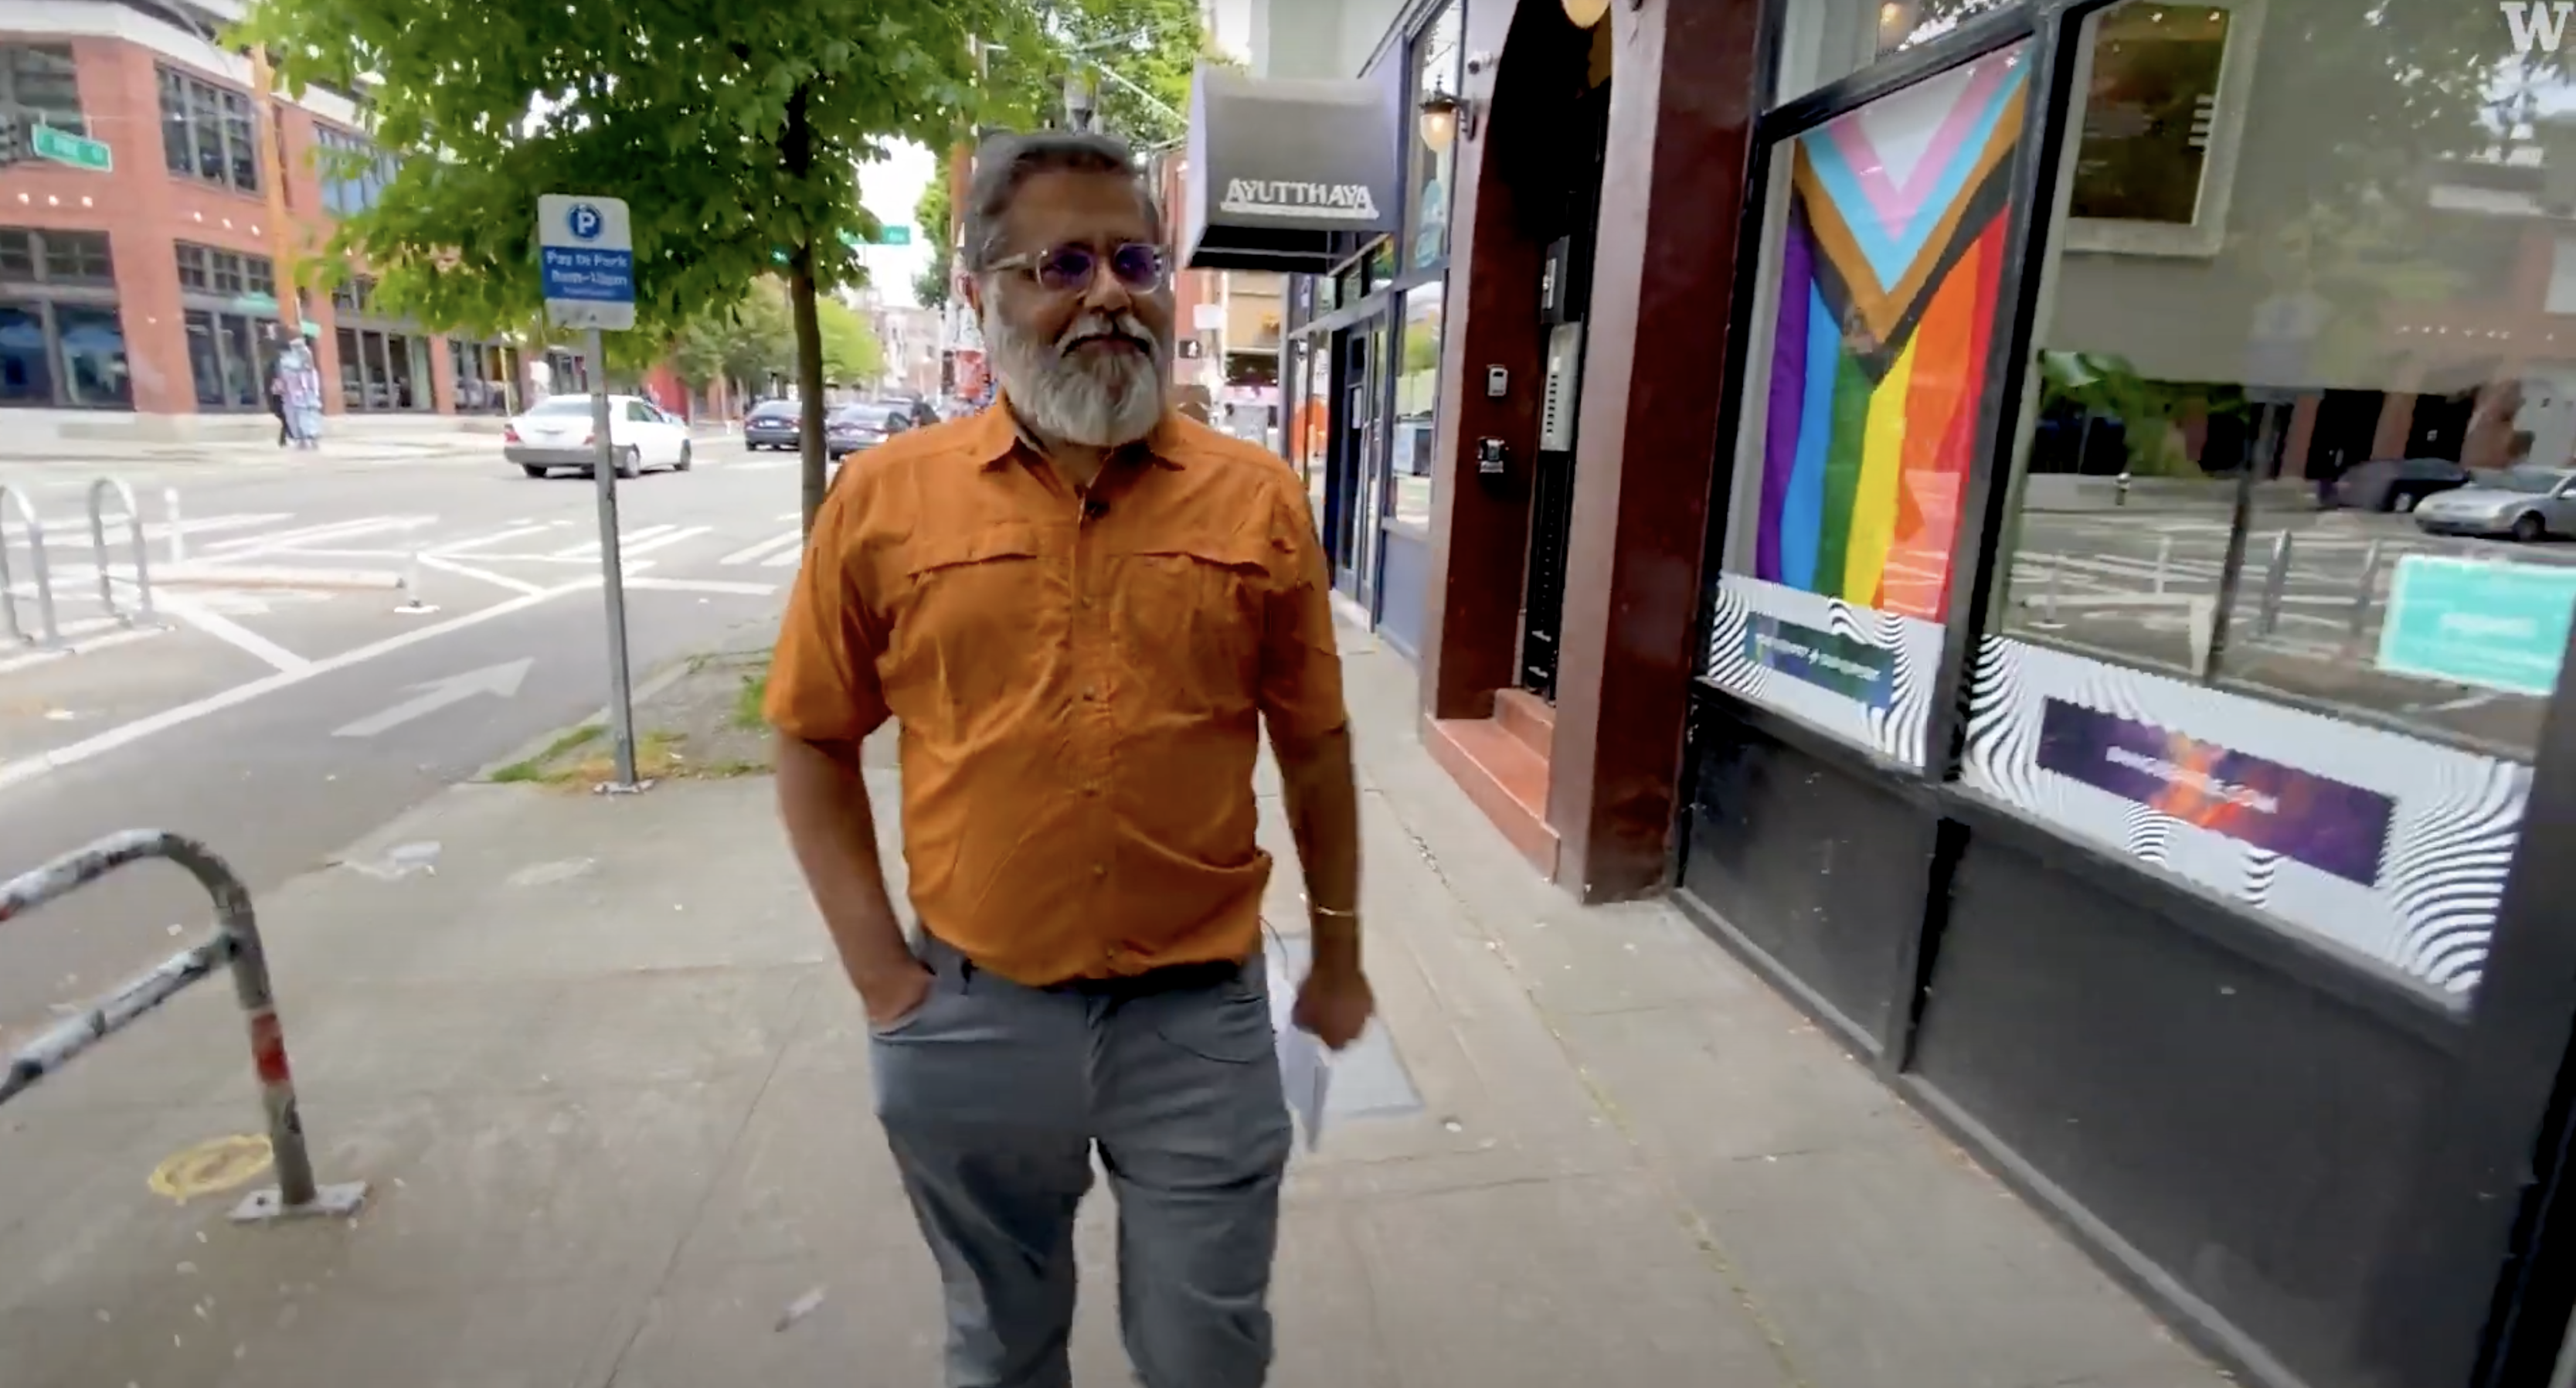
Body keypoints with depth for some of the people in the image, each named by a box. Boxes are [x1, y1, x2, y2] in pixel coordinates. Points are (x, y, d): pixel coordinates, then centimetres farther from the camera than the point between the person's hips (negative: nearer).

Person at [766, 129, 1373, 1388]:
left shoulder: (1257, 499, -4)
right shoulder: (886, 499, -5)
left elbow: (1314, 747, 3)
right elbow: (814, 743, 2)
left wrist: (1338, 952, 9)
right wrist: (879, 972, -3)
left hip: (1200, 1012, 0)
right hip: (973, 1015, 1)